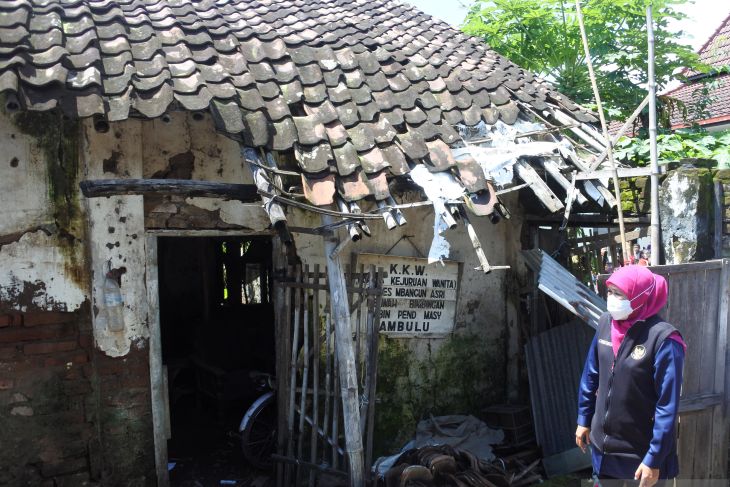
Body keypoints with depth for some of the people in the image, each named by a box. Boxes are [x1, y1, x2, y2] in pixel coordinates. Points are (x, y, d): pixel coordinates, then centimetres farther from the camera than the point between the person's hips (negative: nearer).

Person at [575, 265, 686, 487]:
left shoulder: (662, 338, -21)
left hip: (641, 453, -5)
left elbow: (668, 404, -19)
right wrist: (584, 419, 12)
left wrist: (654, 459, -18)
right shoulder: (606, 323, -4)